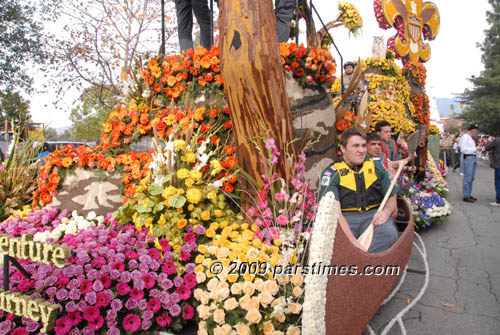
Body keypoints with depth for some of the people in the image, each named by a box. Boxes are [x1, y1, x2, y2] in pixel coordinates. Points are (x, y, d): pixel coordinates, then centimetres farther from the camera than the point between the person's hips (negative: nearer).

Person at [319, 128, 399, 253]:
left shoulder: (376, 167, 12)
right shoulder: (331, 173, -2)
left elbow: (392, 198, 19)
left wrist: (386, 211, -8)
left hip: (373, 215, 3)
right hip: (345, 217, -3)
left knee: (389, 233, -30)